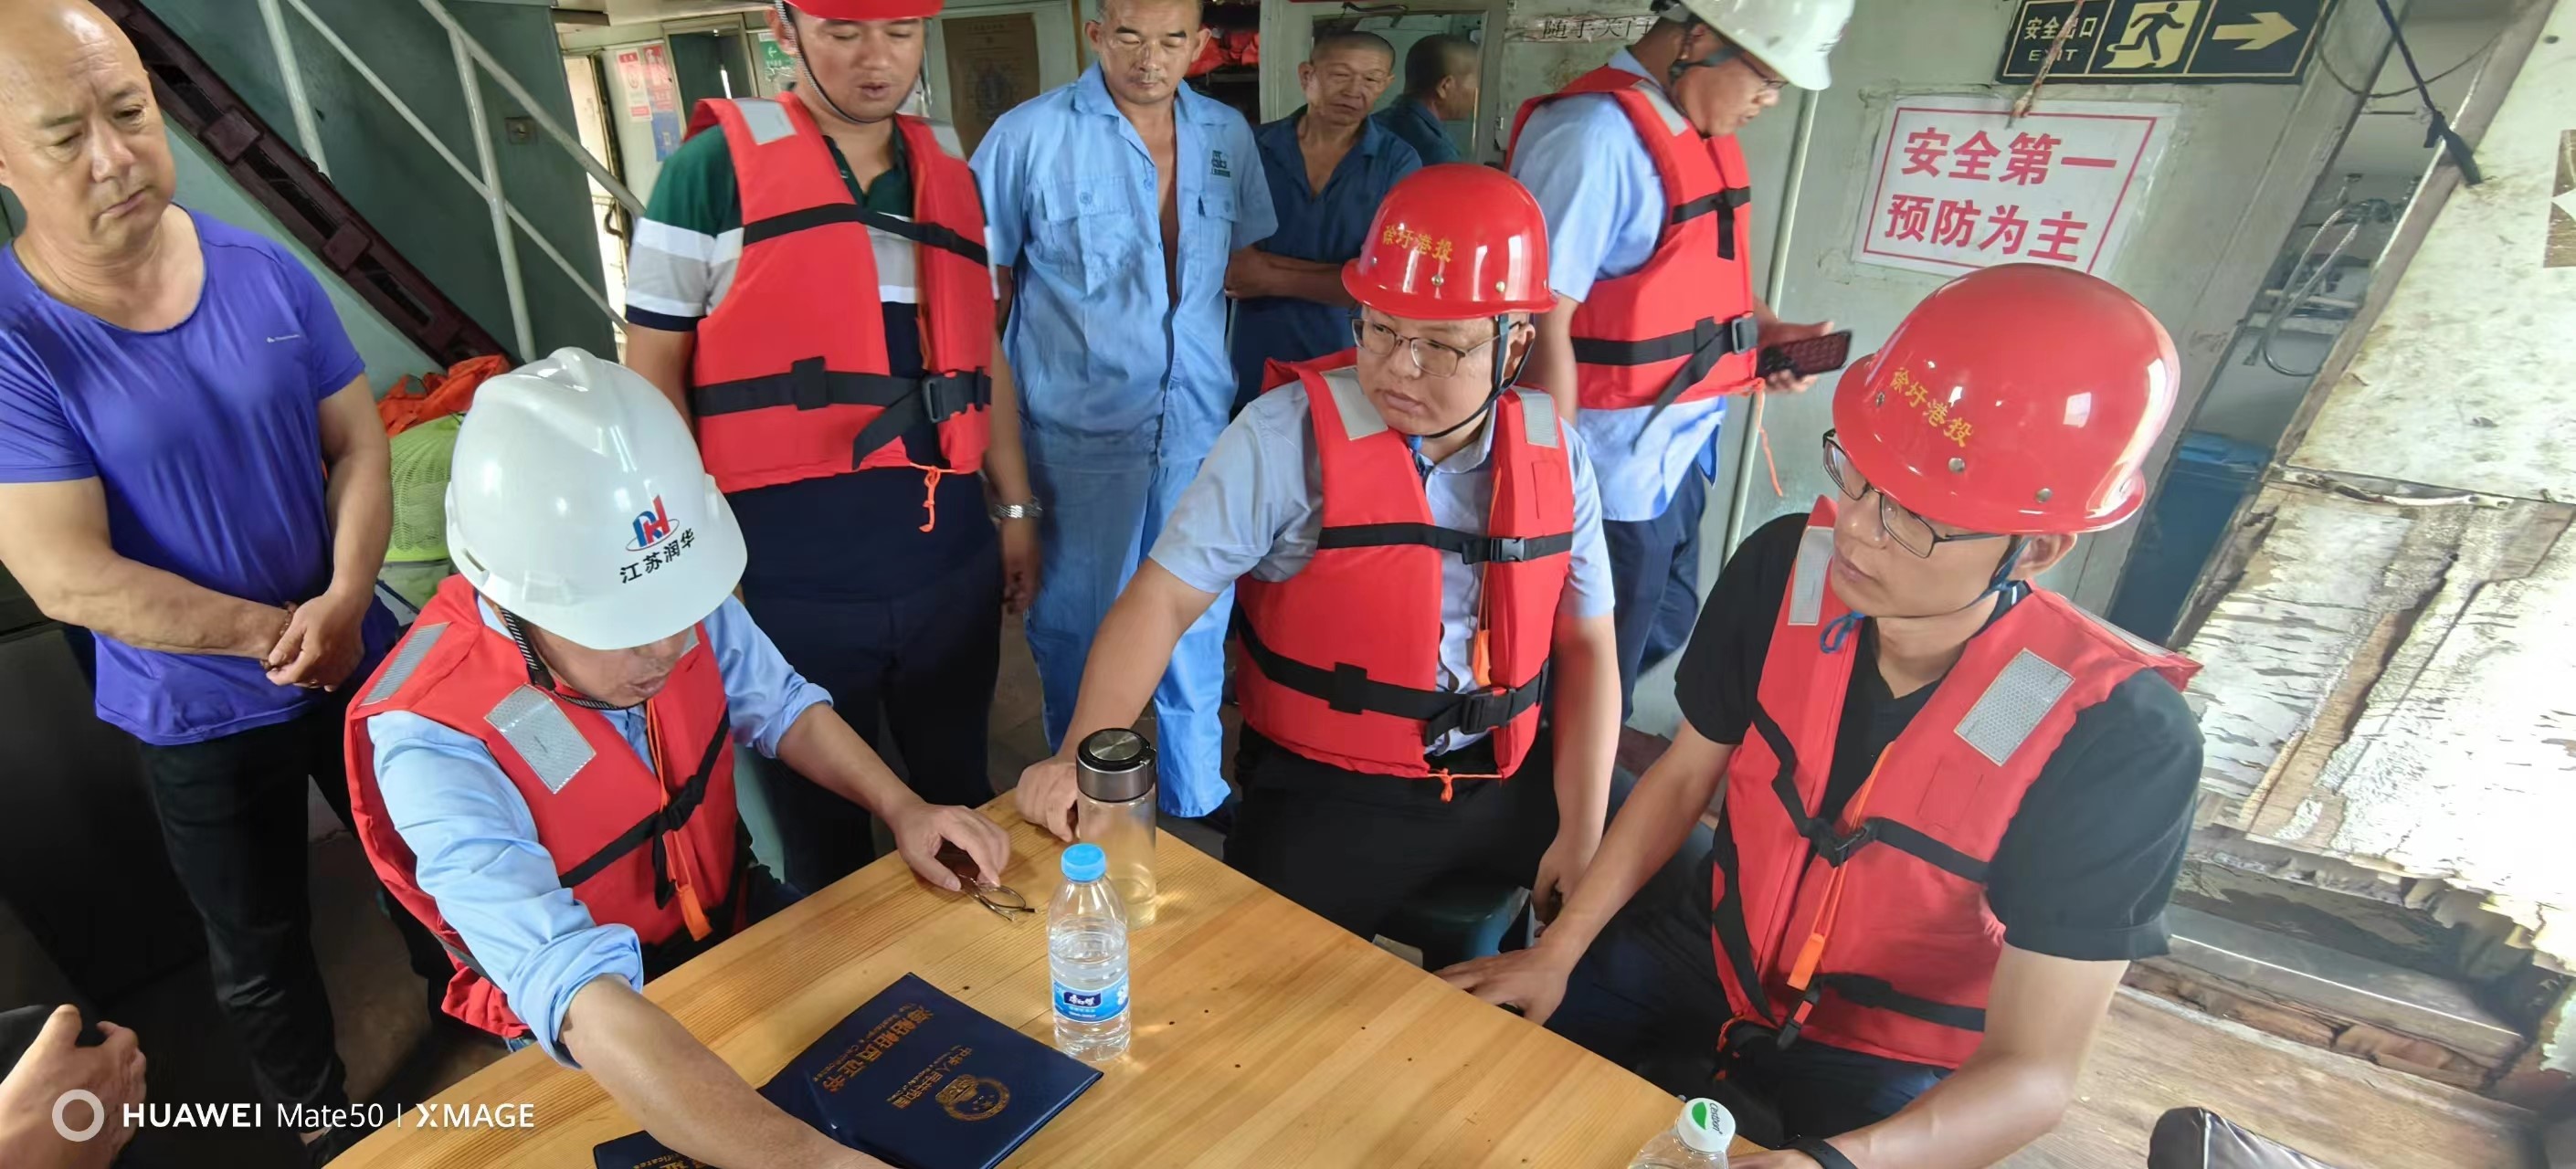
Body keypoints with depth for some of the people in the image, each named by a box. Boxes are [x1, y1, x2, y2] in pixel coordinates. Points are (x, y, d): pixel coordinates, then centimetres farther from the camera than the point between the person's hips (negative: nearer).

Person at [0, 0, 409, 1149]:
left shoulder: (265, 273, -9)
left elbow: (359, 447, -6)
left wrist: (346, 602, -21)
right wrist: (280, 632, -16)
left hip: (360, 661, 3)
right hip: (199, 720, -2)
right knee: (260, 960, 19)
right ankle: (325, 1122, 44)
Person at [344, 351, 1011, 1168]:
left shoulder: (677, 593, -19)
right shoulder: (437, 743, -33)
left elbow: (779, 707, -1)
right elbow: (578, 993, -42)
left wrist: (901, 807, -17)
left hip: (734, 919, 4)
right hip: (584, 1021, -4)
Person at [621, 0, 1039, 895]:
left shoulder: (951, 177, 10)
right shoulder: (713, 166, -4)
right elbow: (653, 376, -3)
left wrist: (1016, 508, 15)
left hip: (950, 561, 4)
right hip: (791, 576, -4)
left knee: (958, 797, 22)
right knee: (823, 834, 15)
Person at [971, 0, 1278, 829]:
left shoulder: (1228, 135, 6)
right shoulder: (1029, 135, -8)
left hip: (1199, 422, 4)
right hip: (1079, 433, -4)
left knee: (1198, 621, 16)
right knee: (1078, 630, 10)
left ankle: (1195, 790, 37)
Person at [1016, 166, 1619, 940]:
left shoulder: (1553, 452, -1)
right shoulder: (1289, 435, -15)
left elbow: (1585, 646, 5)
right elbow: (1164, 597, -14)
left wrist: (1582, 836, -1)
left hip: (1514, 776, 5)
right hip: (1334, 791, -4)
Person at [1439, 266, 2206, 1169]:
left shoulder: (2117, 741, -27)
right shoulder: (1785, 570, -18)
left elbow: (2035, 1070, -23)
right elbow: (1681, 779, -3)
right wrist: (1558, 952, -7)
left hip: (1886, 1069, -2)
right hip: (1703, 959, 3)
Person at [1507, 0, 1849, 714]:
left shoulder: (1703, 129, 6)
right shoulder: (1599, 136, -21)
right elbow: (1543, 325, -23)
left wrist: (1760, 327, 4)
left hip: (1678, 452, 9)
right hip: (1615, 470, -9)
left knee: (1660, 627, 25)